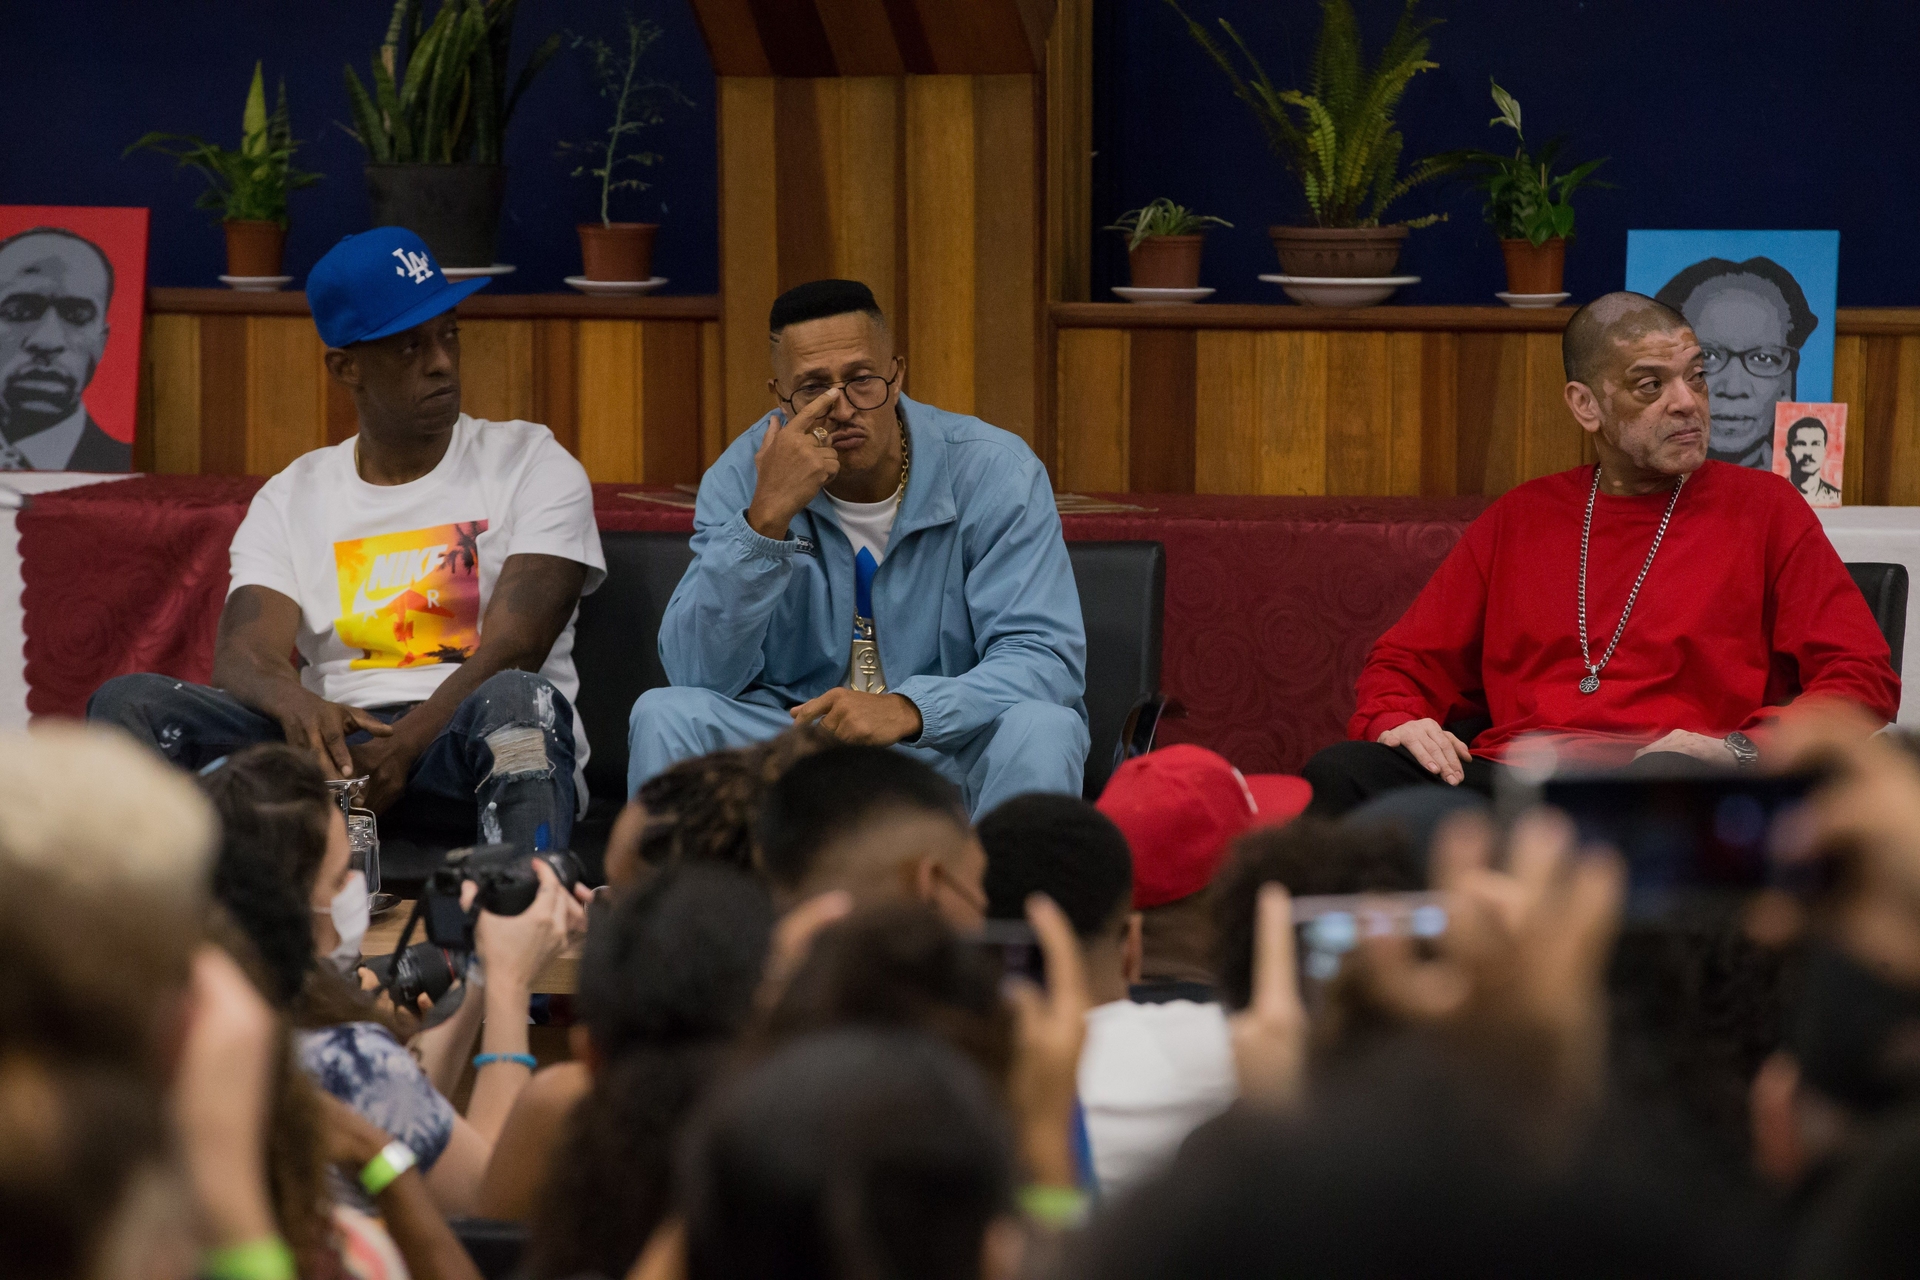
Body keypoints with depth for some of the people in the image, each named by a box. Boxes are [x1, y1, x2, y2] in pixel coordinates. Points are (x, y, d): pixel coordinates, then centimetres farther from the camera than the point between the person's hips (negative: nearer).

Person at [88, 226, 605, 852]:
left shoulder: (533, 465, 8)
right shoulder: (290, 500, 16)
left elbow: (513, 650, -5)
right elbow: (242, 654, 1)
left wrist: (399, 750, -21)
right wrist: (294, 701, -26)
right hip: (340, 735, 3)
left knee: (514, 701, -39)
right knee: (132, 702, -20)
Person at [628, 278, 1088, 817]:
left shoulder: (994, 470, -9)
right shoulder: (741, 478, -4)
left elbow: (1046, 659, -17)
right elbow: (701, 675, -14)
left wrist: (908, 710, -33)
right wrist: (768, 517, -26)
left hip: (949, 752, -1)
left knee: (1043, 730, -32)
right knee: (663, 715, -23)